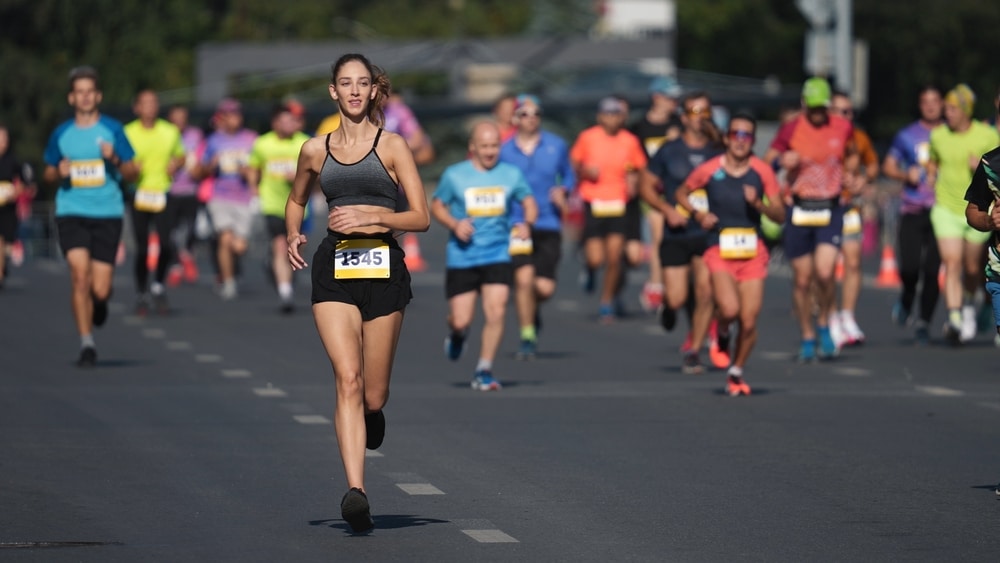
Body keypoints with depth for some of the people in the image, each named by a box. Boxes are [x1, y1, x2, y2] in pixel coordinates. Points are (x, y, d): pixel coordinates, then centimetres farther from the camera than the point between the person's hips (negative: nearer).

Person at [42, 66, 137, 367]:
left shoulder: (112, 129, 3)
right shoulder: (61, 134, 7)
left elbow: (132, 174, 5)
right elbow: (48, 173, 18)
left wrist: (115, 160, -15)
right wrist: (59, 173, -5)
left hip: (108, 214, -1)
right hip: (71, 213, 1)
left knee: (100, 289, -4)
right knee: (80, 274, -18)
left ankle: (99, 304, 35)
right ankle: (87, 343, -11)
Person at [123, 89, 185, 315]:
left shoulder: (170, 132, 7)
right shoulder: (128, 133, 2)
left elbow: (180, 155, 20)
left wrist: (175, 163, -2)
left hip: (162, 194, 1)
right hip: (138, 195, -1)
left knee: (166, 244, -13)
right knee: (142, 248, 0)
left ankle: (159, 285, 12)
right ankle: (141, 294, 16)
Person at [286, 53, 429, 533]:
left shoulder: (392, 146, 3)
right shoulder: (315, 150, 10)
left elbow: (421, 218, 0)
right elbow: (296, 200, 28)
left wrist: (371, 215, -14)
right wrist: (293, 236, 8)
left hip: (383, 268, -1)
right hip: (333, 269, 1)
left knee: (373, 396, 5)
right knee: (348, 379, -16)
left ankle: (372, 415, 45)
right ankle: (355, 491, -22)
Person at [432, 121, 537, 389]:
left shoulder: (511, 174, 2)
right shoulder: (454, 175, -2)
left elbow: (529, 202, 13)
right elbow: (437, 205, 8)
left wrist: (527, 223, -8)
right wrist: (454, 224, -11)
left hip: (498, 254, 1)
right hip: (461, 257, -1)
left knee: (496, 312, -14)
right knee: (461, 320, -2)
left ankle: (484, 372, 0)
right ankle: (457, 333, 38)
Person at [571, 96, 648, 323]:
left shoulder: (630, 141, 2)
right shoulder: (587, 137, -2)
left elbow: (640, 168, 15)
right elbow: (574, 164, 10)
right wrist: (585, 172, -10)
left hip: (619, 204, 1)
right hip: (593, 204, -1)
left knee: (614, 258, -5)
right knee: (596, 259, -9)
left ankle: (607, 302, 14)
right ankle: (589, 268, 30)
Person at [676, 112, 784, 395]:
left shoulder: (762, 171, 0)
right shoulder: (709, 170, -3)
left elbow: (780, 215, 3)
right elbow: (682, 193, 14)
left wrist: (759, 204, -16)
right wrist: (698, 213, -4)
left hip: (753, 251, 2)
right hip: (720, 251, -2)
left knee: (749, 322, -1)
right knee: (730, 309, -23)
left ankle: (736, 371, 23)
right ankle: (721, 331, 14)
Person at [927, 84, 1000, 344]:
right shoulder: (938, 135, 0)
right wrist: (932, 182, 9)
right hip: (946, 209, 1)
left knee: (972, 268, 11)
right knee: (952, 264, -14)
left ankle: (968, 303, 41)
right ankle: (954, 318, -18)